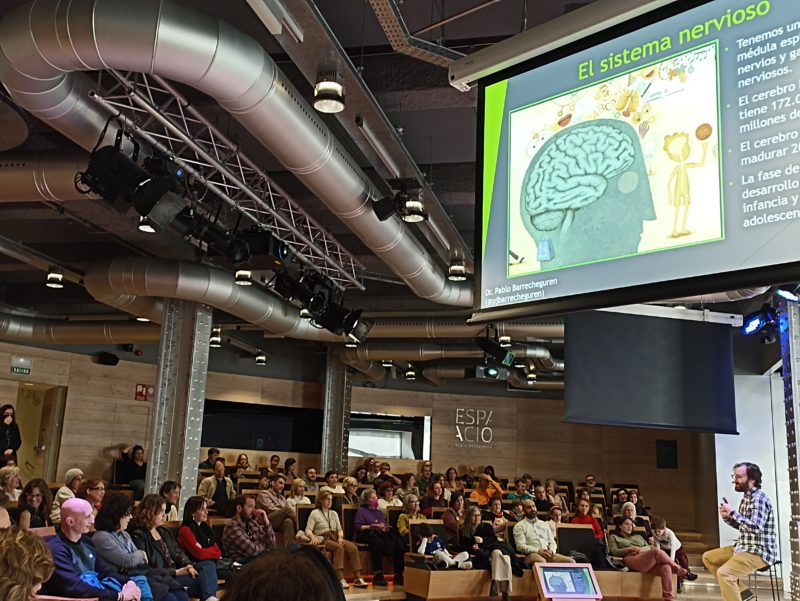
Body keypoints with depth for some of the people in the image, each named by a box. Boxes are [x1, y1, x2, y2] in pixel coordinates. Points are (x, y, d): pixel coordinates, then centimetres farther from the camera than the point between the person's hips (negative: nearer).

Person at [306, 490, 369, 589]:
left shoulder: (334, 513, 25)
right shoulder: (315, 513, 7)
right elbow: (308, 530, -1)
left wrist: (340, 537, -4)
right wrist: (313, 537, -23)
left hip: (335, 537, 5)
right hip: (323, 539, -5)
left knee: (353, 547, -24)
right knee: (339, 547, -37)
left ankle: (358, 578, -28)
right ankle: (340, 579, -42)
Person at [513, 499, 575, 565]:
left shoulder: (544, 524, 26)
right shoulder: (519, 526, 9)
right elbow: (520, 546, -4)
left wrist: (551, 550, -3)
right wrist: (538, 551, -16)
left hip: (548, 554, 5)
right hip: (532, 554, -5)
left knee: (571, 561, -20)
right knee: (542, 562, -41)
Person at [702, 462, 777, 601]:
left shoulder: (759, 498, -18)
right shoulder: (746, 497, 11)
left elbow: (755, 528, -31)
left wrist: (733, 512, -25)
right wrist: (727, 517, 3)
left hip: (760, 552, -10)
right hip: (744, 547, 10)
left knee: (724, 572, -28)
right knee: (708, 557, 15)